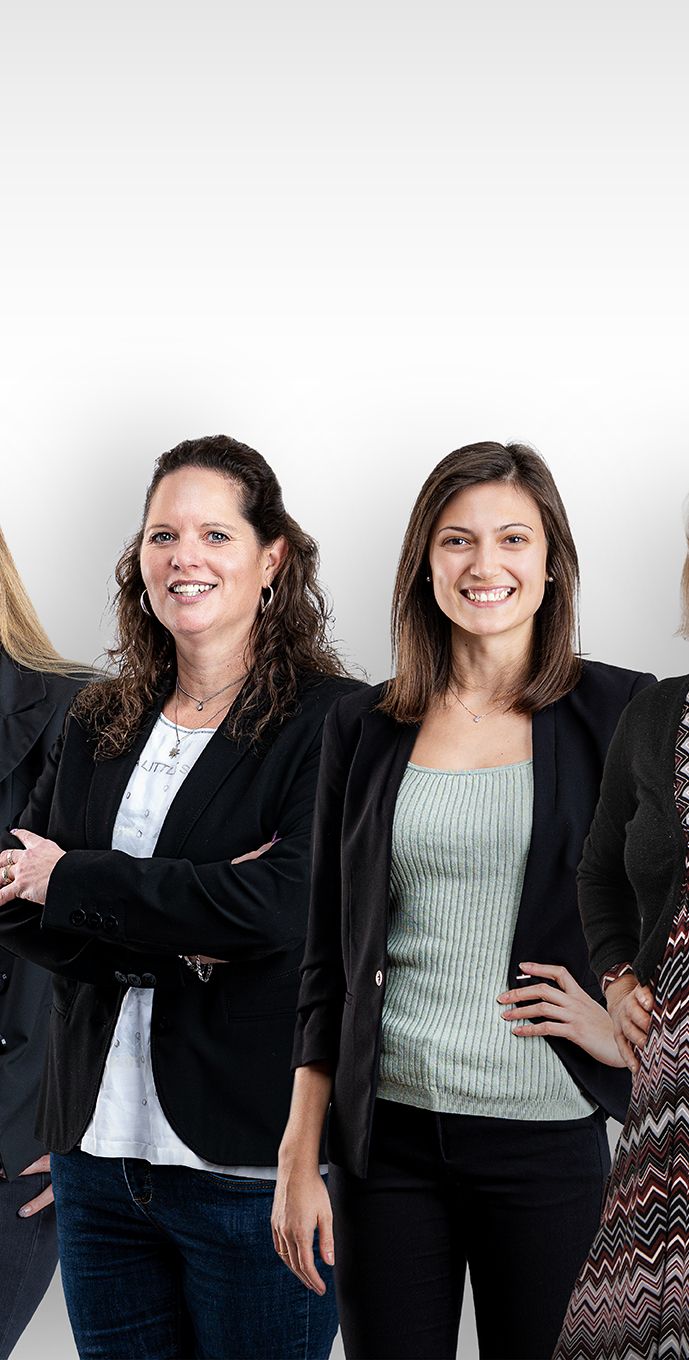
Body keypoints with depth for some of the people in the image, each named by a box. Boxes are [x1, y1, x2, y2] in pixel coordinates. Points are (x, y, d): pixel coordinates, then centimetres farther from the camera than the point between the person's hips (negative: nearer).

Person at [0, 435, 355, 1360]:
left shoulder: (329, 721, -7)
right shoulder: (102, 726, 11)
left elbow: (280, 907, -20)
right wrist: (174, 937, -15)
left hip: (254, 1167, -5)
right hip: (98, 1148, 5)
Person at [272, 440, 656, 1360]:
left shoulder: (622, 716, -1)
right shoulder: (364, 729, 7)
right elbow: (328, 960, 9)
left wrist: (632, 1025, -8)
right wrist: (299, 1161, 6)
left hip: (553, 1135, -2)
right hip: (389, 1136, 2)